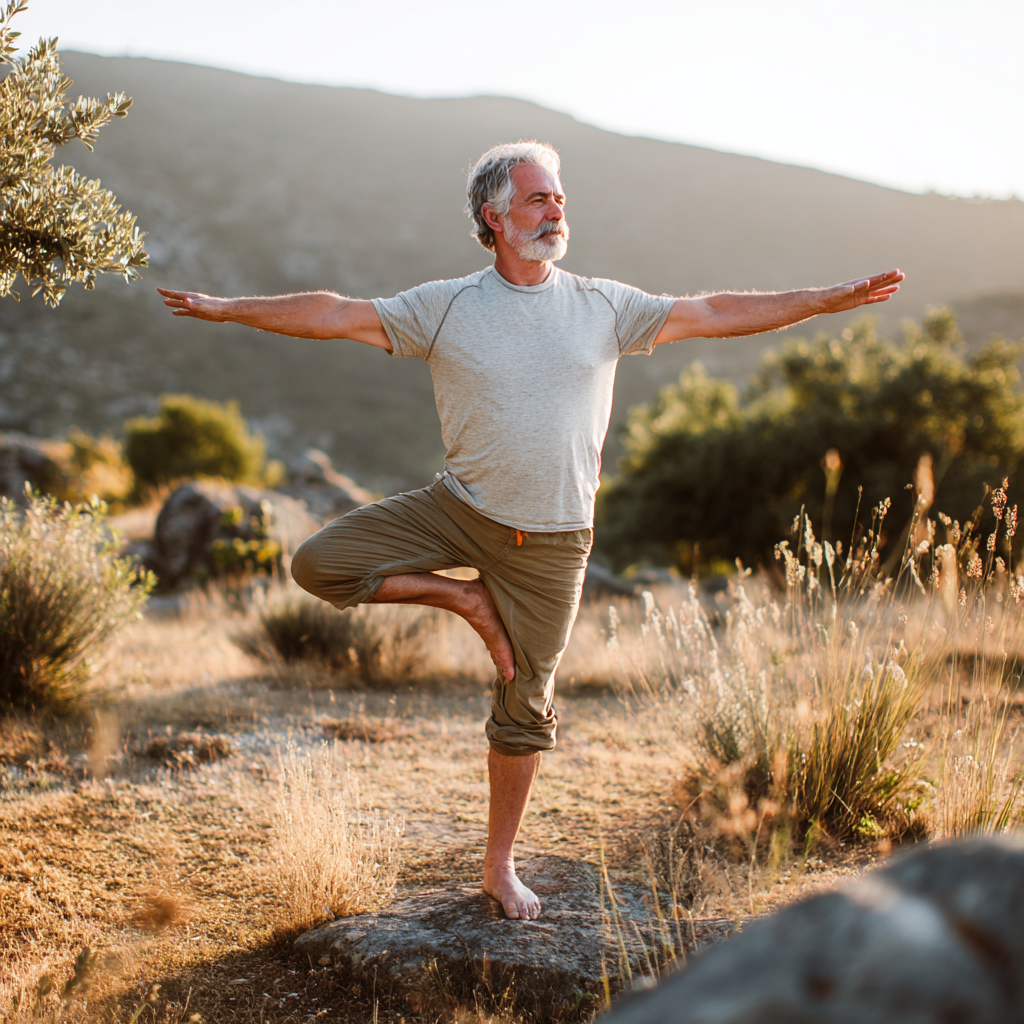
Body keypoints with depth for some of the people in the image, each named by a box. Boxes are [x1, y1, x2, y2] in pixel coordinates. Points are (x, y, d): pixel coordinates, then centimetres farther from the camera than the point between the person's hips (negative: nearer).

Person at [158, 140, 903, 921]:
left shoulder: (605, 307, 1)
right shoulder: (445, 307, -3)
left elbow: (716, 314, 1)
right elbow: (335, 315, -5)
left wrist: (832, 299, -3)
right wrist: (225, 309, -10)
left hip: (550, 540, 0)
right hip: (460, 509, 0)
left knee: (526, 707, 7)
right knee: (319, 564, -13)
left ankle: (500, 867, 25)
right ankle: (464, 598, 5)